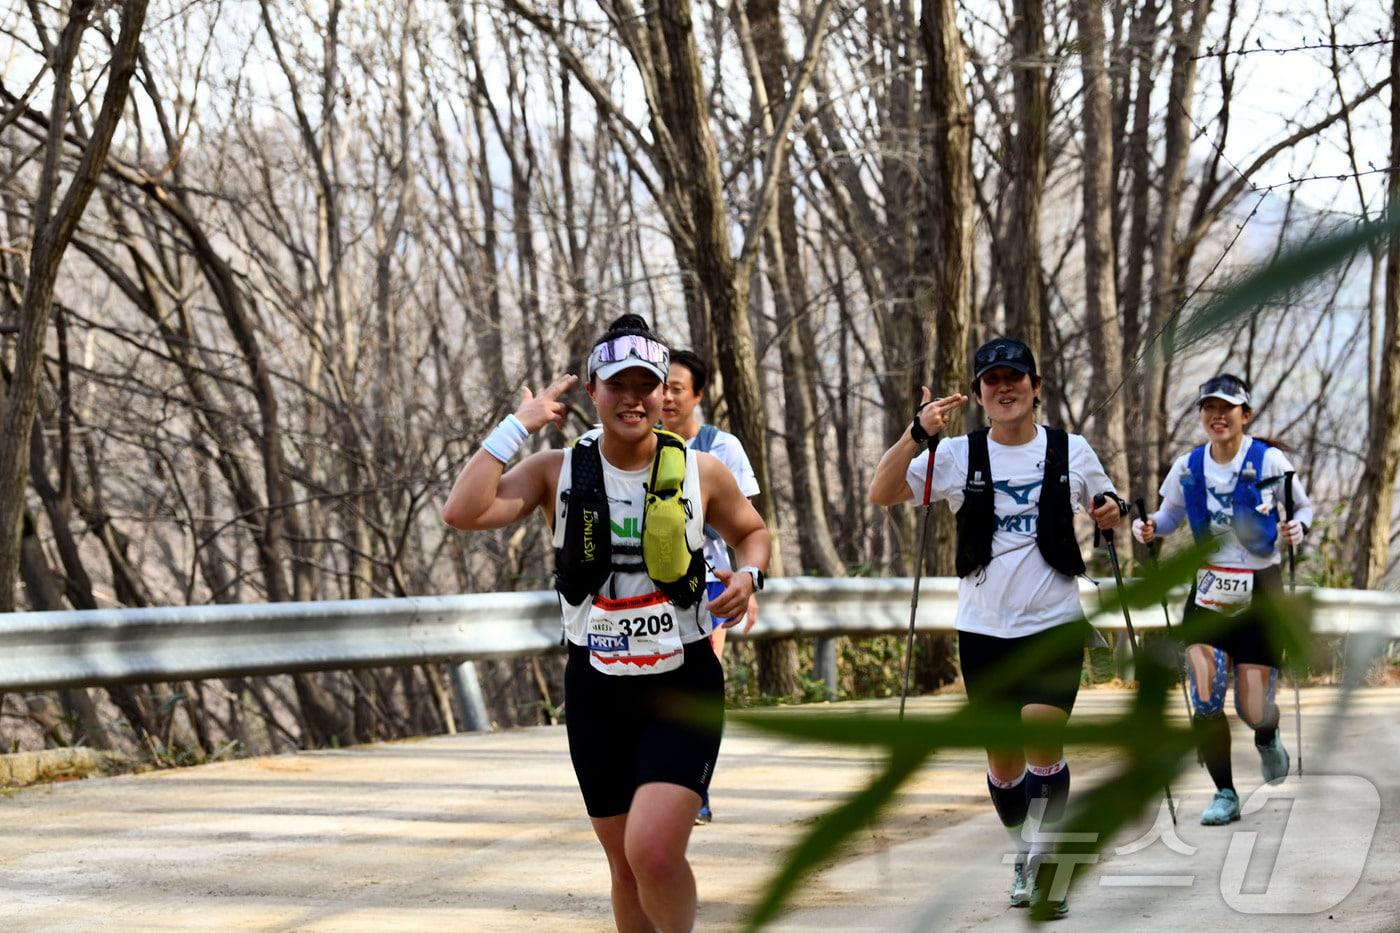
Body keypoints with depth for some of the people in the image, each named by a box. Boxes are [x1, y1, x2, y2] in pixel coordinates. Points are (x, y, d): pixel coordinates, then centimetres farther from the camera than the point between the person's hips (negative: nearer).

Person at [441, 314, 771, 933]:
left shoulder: (700, 473, -2)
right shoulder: (557, 473, -2)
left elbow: (752, 531, 17)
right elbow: (463, 512, -17)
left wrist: (750, 574, -5)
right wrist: (519, 424, -13)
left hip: (683, 688, -2)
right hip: (596, 689, 2)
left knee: (654, 851, -20)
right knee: (625, 864, 12)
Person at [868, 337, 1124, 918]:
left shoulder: (1071, 451, 3)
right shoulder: (958, 455, 2)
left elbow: (1105, 510, 19)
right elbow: (881, 494, -6)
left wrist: (1112, 514, -5)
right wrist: (917, 434, -18)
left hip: (1055, 624, -1)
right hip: (984, 629, 2)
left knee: (1041, 734, -19)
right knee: (1002, 756, 7)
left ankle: (1044, 863, -9)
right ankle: (1024, 855, 29)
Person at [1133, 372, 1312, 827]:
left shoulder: (1270, 461, -8)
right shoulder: (1188, 467, 1)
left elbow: (1304, 507, 5)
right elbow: (1170, 514, 16)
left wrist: (1298, 527, -16)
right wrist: (1150, 527, -5)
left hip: (1260, 587, -2)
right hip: (1210, 586, 2)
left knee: (1254, 712, -4)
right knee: (1205, 700, -11)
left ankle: (1268, 739, 34)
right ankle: (1224, 794, 5)